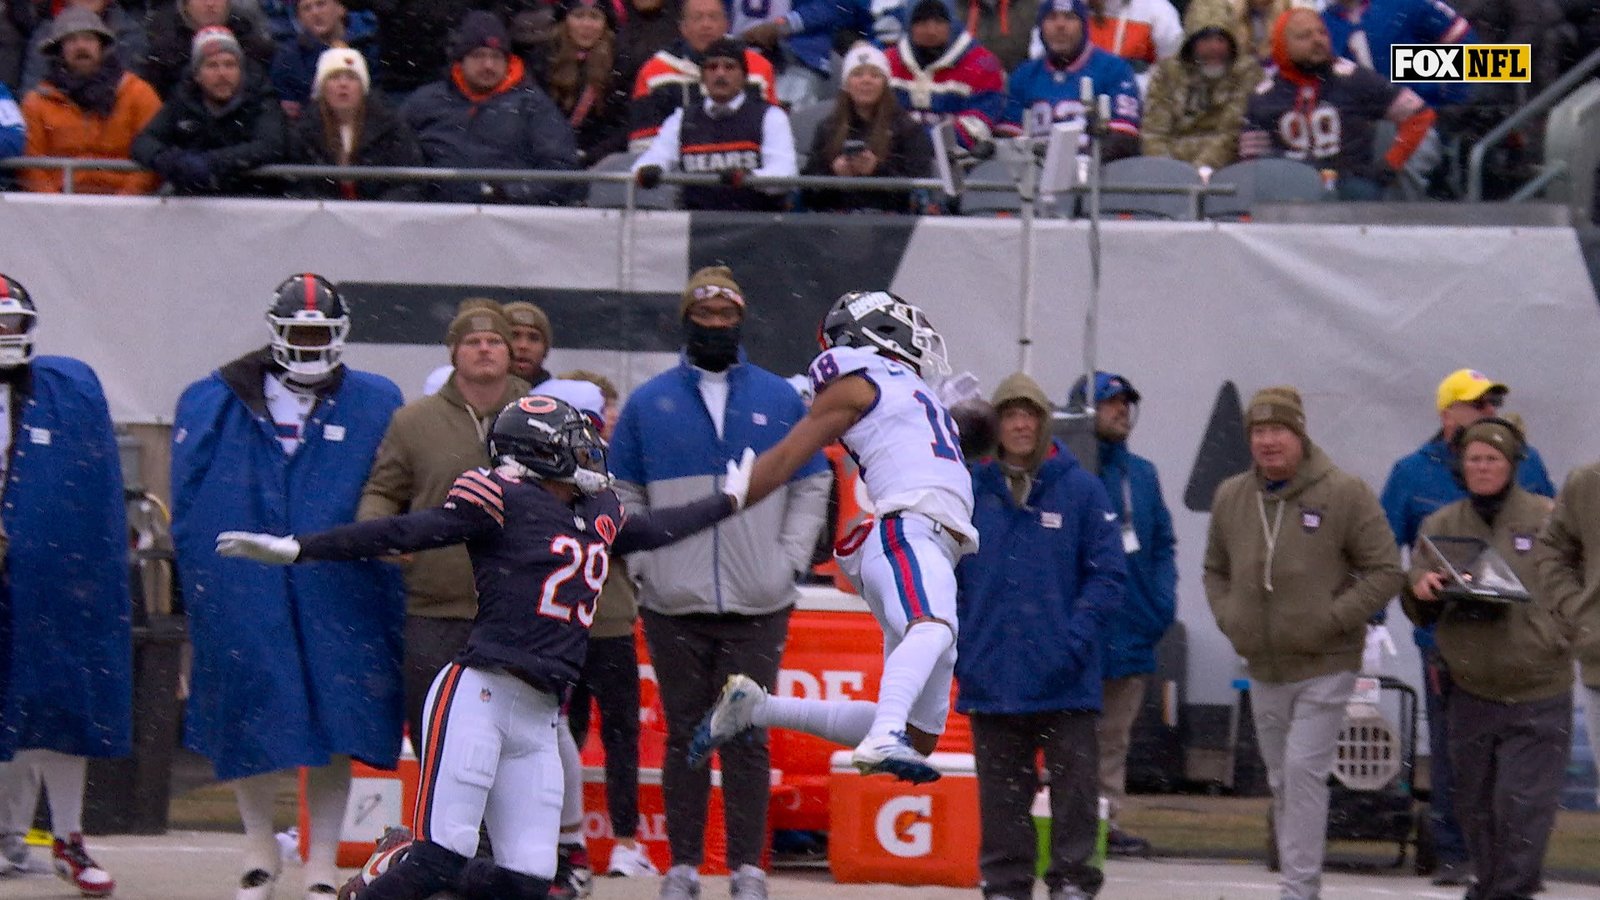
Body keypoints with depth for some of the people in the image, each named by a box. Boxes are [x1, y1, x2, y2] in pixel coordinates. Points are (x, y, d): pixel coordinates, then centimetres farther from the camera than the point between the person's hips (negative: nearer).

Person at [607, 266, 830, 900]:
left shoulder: (781, 400, 8)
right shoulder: (649, 403, 8)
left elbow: (812, 486, 11)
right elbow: (622, 496, 11)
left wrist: (788, 561, 1)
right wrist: (643, 564, -1)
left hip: (759, 607, 0)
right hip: (674, 606, 0)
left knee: (747, 739, 0)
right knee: (684, 737, 3)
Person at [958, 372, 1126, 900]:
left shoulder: (1080, 490, -1)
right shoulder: (970, 490, 6)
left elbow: (1109, 573, -1)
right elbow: (942, 573, 12)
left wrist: (1078, 634, -13)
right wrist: (951, 639, 1)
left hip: (1064, 679, -2)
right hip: (990, 673, 2)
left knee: (1074, 782, -1)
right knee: (1001, 790, 8)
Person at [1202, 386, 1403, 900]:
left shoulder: (1344, 494, -10)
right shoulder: (1230, 498, 5)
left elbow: (1386, 572, -8)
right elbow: (1216, 571, 20)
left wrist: (1332, 618, -16)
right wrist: (1229, 618, 1)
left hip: (1325, 666, -6)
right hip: (1263, 668, 6)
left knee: (1304, 771, -15)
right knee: (1282, 780, 12)